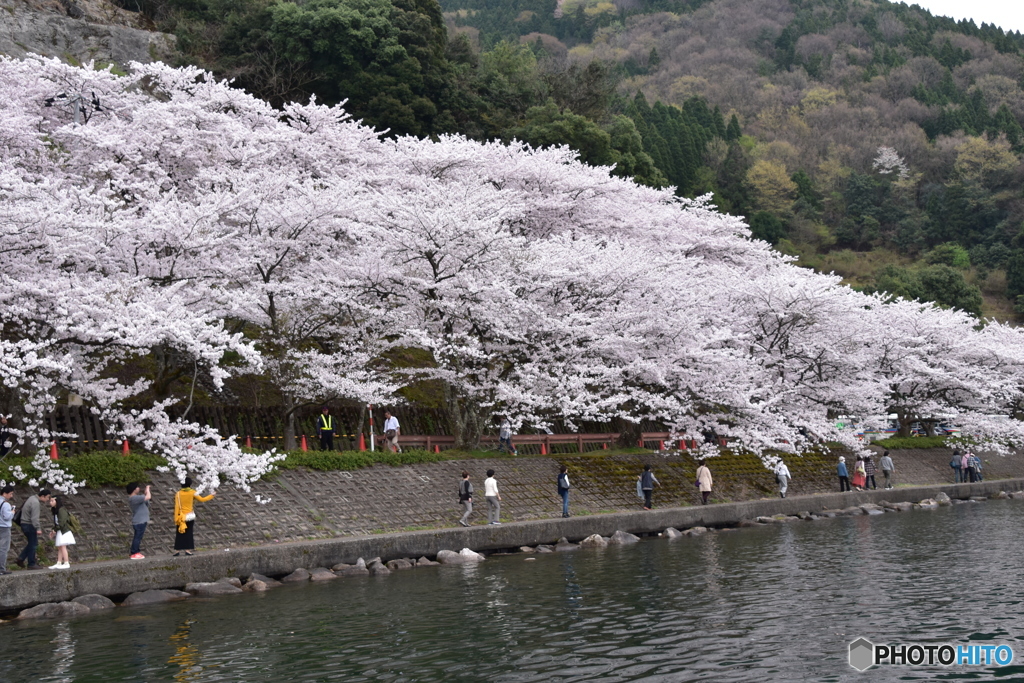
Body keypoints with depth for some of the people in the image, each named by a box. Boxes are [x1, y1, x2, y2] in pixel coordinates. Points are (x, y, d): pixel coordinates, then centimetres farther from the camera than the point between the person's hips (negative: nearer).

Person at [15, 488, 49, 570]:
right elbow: (34, 517, -26)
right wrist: (38, 529, -29)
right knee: (33, 544, -1)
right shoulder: (35, 503, -20)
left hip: (24, 524, 10)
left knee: (32, 543, 18)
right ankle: (31, 564, 4)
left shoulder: (33, 498, 9)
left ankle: (20, 558, 11)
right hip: (29, 525, -10)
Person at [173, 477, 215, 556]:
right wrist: (211, 495, 16)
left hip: (181, 516, 0)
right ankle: (188, 550, 5)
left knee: (179, 533, 6)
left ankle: (177, 550, 5)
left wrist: (176, 518, -1)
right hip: (190, 516, 0)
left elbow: (177, 506, -6)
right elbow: (202, 499, 1)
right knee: (189, 533, 8)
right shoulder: (192, 493, -6)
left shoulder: (178, 494, -5)